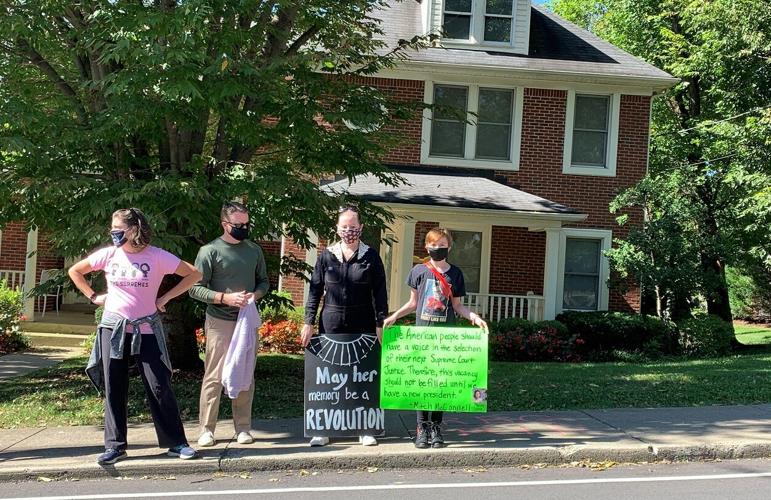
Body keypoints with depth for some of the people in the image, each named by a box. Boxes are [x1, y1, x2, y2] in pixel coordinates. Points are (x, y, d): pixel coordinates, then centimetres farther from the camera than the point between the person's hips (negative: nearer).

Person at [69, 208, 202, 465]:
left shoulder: (157, 256, -7)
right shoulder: (108, 254, 1)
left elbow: (194, 274, -3)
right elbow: (75, 271, 17)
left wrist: (165, 298, -5)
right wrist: (93, 296, 7)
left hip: (146, 331, -3)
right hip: (113, 329, 3)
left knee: (159, 387, -3)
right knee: (113, 389, 5)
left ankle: (175, 443, 7)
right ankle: (115, 446, 15)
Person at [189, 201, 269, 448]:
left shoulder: (254, 249, 9)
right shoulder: (210, 251, -5)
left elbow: (263, 281, 17)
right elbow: (195, 289, -7)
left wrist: (256, 294, -5)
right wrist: (225, 298, -18)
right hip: (219, 322, -4)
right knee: (214, 376, -2)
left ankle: (243, 427, 18)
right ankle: (207, 429, 8)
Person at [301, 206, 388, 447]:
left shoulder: (371, 256, 4)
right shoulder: (327, 255, 6)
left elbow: (379, 292, 3)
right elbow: (315, 289, 7)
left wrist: (380, 323, -4)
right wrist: (309, 322, 1)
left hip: (362, 326, -1)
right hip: (331, 324, 1)